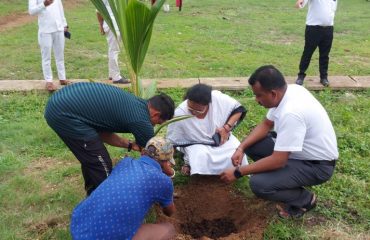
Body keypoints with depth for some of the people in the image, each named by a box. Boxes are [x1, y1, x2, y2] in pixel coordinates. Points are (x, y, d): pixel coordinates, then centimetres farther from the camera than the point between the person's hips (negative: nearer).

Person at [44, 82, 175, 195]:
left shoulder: (132, 103, 15)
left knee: (91, 156, 24)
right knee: (101, 164, 1)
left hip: (59, 103, 10)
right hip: (64, 113, -10)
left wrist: (130, 144, 15)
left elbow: (102, 131, 19)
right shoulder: (140, 120, -10)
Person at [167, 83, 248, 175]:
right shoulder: (179, 114, -27)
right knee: (200, 156, -36)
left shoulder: (218, 98, -25)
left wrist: (227, 127, -21)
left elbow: (238, 109, -6)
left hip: (223, 138, 2)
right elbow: (172, 143, -15)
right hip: (197, 144, -2)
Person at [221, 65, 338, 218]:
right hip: (302, 149, 9)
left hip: (317, 165, -9)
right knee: (250, 144, 2)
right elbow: (266, 125, 7)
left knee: (258, 184, -24)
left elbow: (278, 160, -31)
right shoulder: (287, 91, -6)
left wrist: (238, 172, -22)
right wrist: (241, 148, -5)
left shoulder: (291, 113, -34)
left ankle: (305, 199, 2)